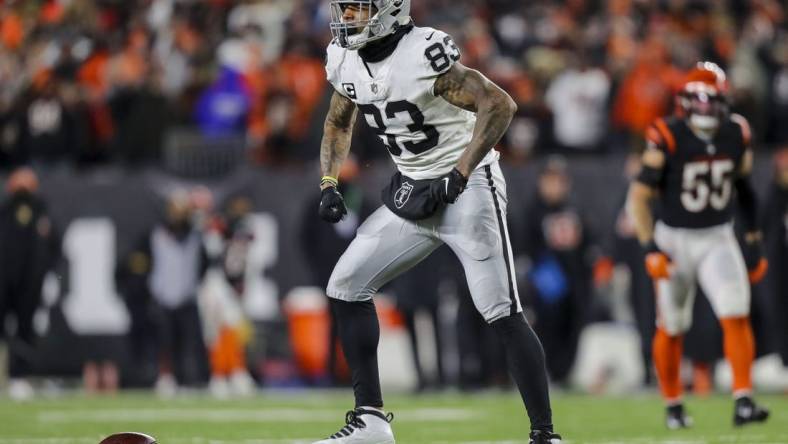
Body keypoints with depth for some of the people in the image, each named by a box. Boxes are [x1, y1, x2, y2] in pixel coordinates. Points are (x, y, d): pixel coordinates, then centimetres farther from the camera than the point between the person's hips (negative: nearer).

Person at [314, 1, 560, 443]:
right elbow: (339, 122, 20)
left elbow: (499, 104, -27)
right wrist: (330, 184, 6)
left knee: (503, 314, -12)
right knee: (346, 286, 5)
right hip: (414, 194, 8)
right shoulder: (345, 60, 1)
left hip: (467, 186, -8)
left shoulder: (425, 54, -23)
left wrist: (456, 178, -28)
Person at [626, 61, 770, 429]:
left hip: (718, 239, 2)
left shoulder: (736, 136, -4)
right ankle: (673, 406, 25)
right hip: (674, 239, -2)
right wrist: (650, 248, -21)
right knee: (671, 329, 7)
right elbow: (639, 196, -14)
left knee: (736, 316, -15)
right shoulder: (668, 140, -16)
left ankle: (743, 402, -16)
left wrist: (754, 243, 12)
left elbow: (745, 190, 12)